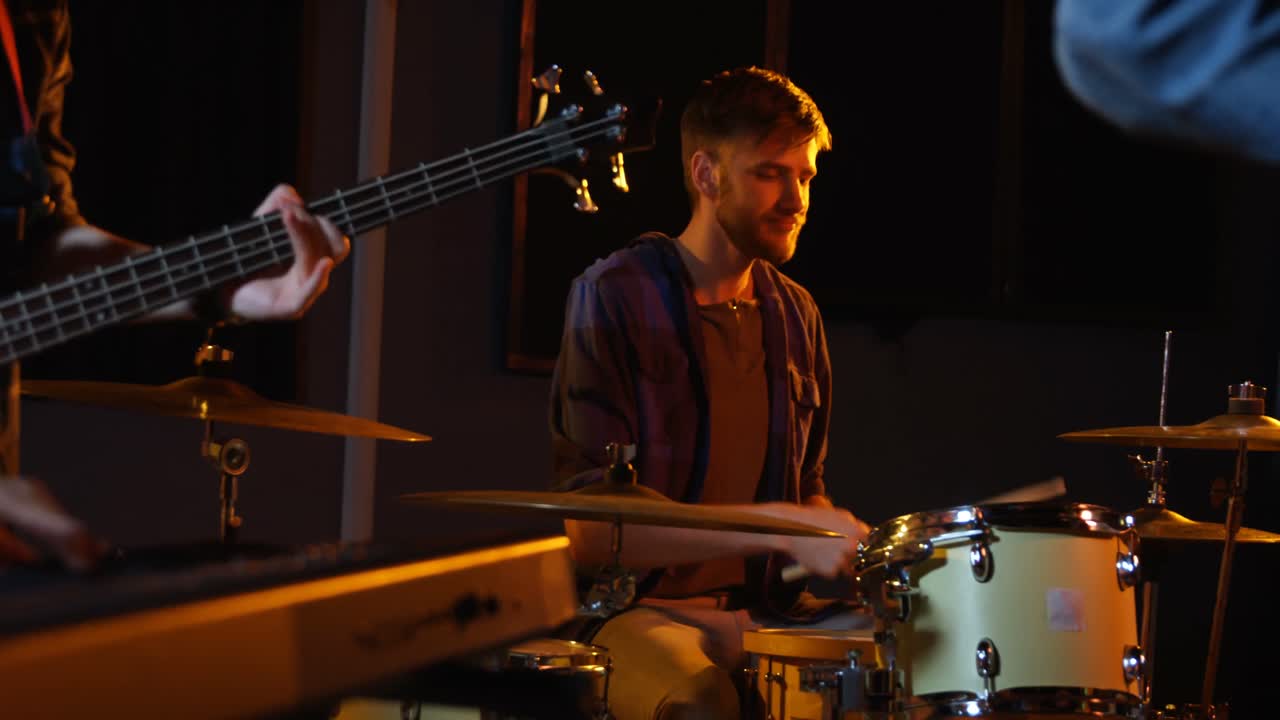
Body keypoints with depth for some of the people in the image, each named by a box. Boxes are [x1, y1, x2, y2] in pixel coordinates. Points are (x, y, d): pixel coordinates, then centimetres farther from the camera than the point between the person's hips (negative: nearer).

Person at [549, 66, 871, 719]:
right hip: (638, 609, -6)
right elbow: (589, 527, -17)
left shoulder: (795, 315, 11)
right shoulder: (616, 296, -10)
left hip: (770, 608, 6)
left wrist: (846, 550, 0)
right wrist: (777, 529, -23)